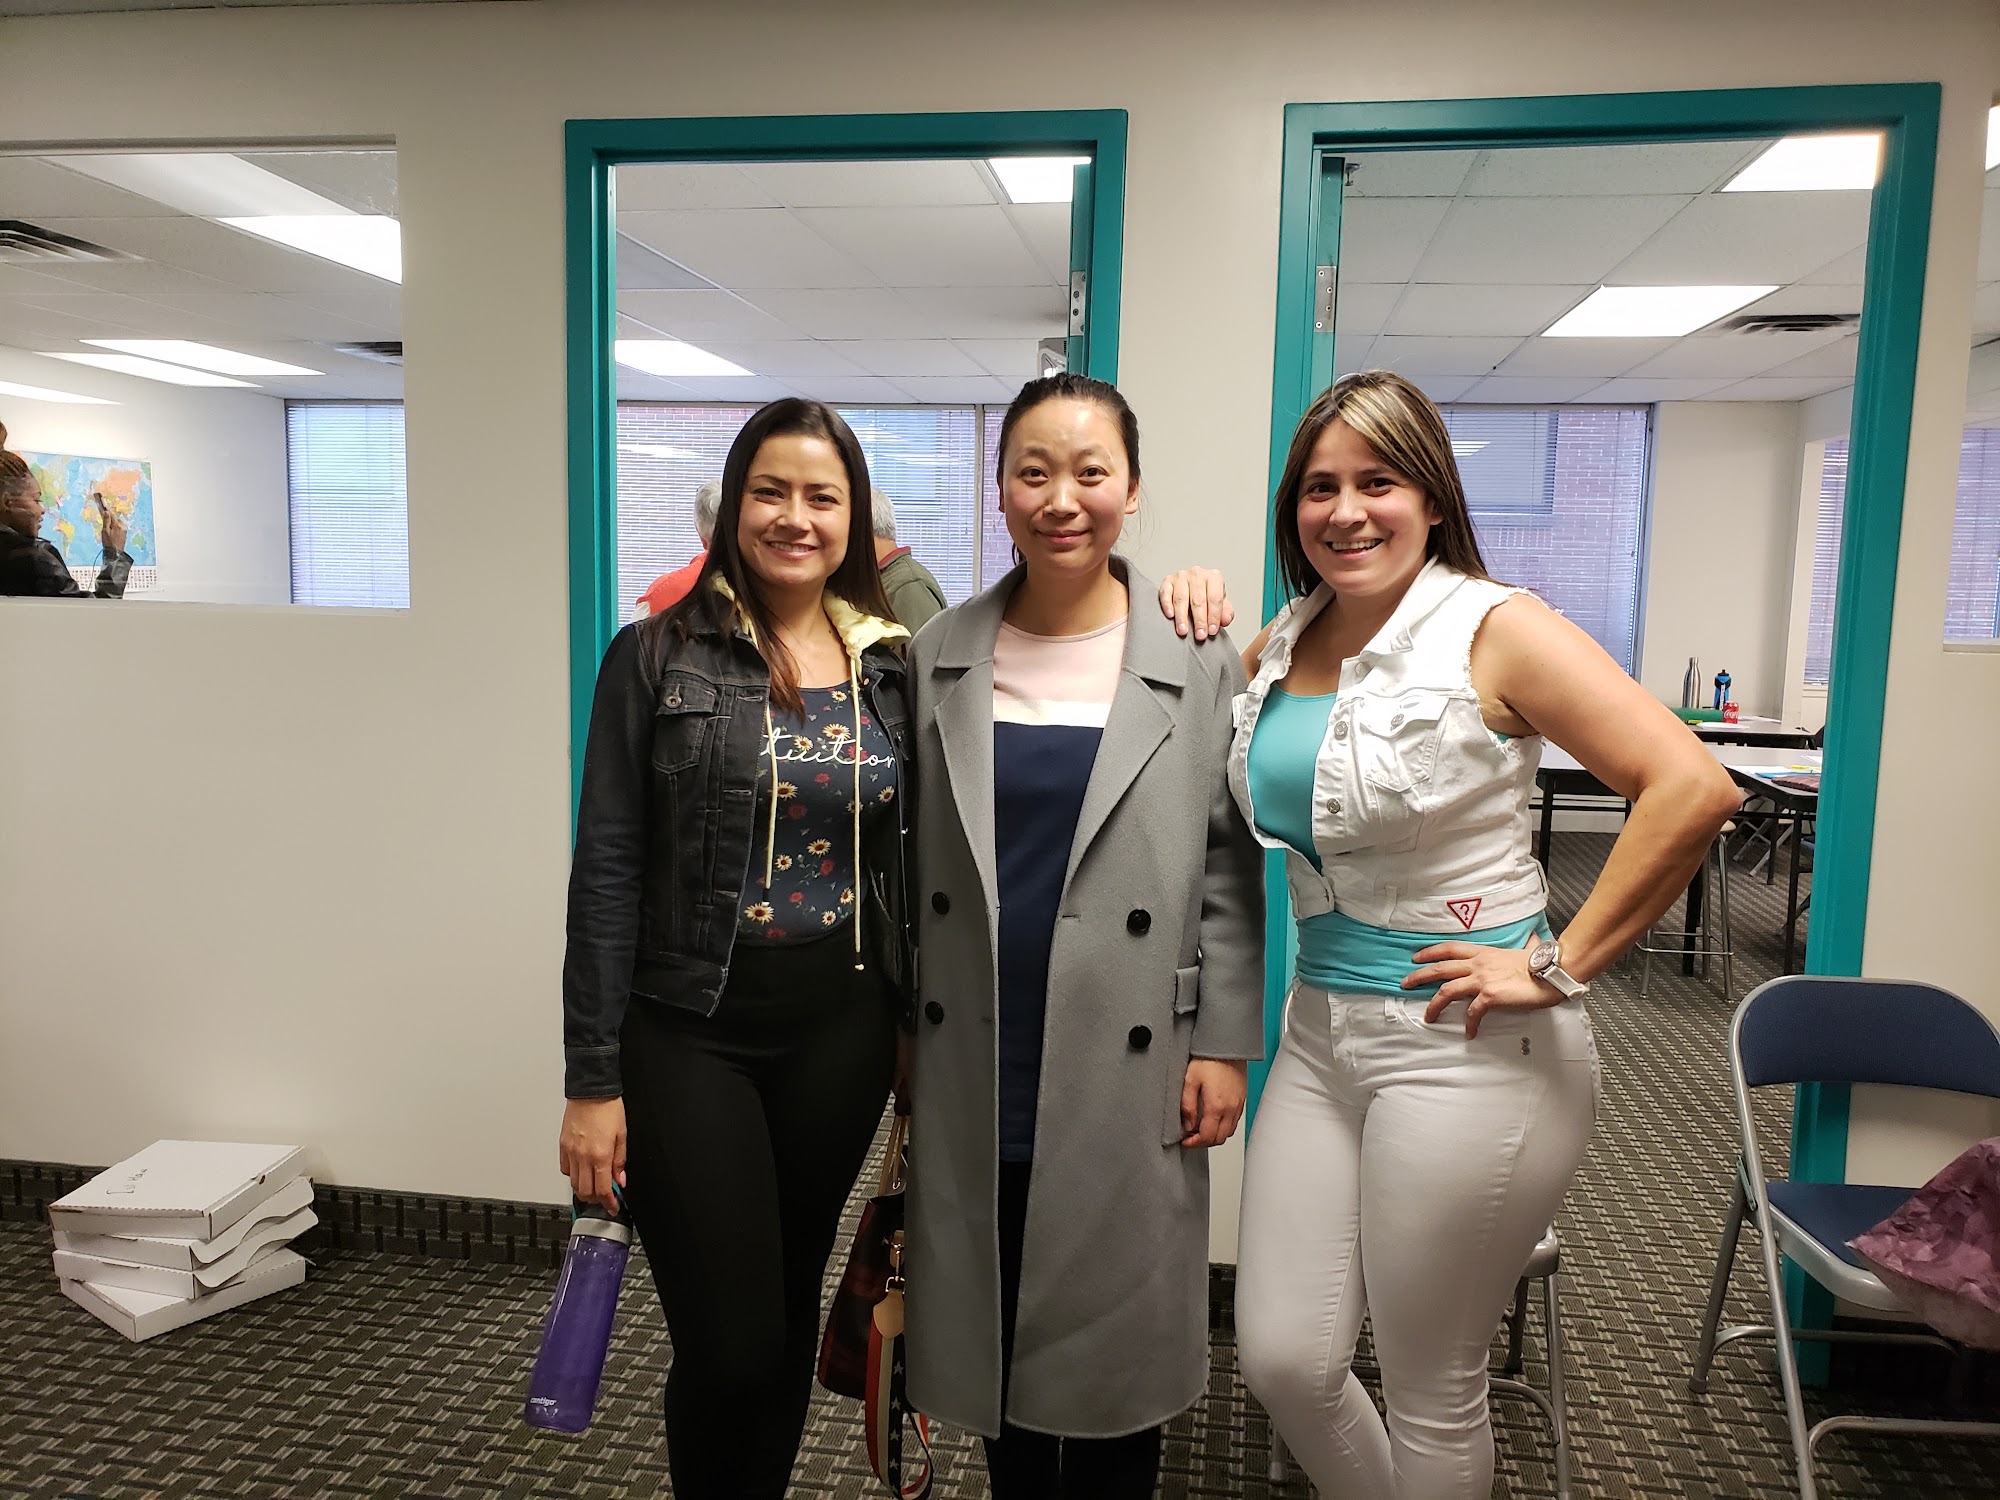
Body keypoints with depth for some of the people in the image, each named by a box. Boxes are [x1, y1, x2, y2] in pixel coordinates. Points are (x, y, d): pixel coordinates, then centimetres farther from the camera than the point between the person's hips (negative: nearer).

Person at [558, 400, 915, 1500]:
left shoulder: (894, 665, 4)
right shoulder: (659, 656, -5)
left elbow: (915, 859, 10)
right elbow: (607, 873, -6)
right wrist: (592, 1080, -7)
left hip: (843, 1035, 3)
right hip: (689, 1035, -3)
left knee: (792, 1313, 17)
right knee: (728, 1344, -1)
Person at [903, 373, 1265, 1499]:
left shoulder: (1199, 664, -3)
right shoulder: (937, 660, 3)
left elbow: (1230, 869, 0)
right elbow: (908, 862, 8)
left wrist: (1226, 1044, -3)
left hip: (1128, 1072, -2)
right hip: (974, 1074, 2)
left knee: (1115, 1337, 10)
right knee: (994, 1330, 15)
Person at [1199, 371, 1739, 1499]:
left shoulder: (1494, 629, -12)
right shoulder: (1290, 637, 6)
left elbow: (1691, 788, -20)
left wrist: (1559, 966, -17)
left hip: (1464, 1050, -6)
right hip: (1320, 1032, 6)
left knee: (1430, 1393, 10)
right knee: (1284, 1362, 10)